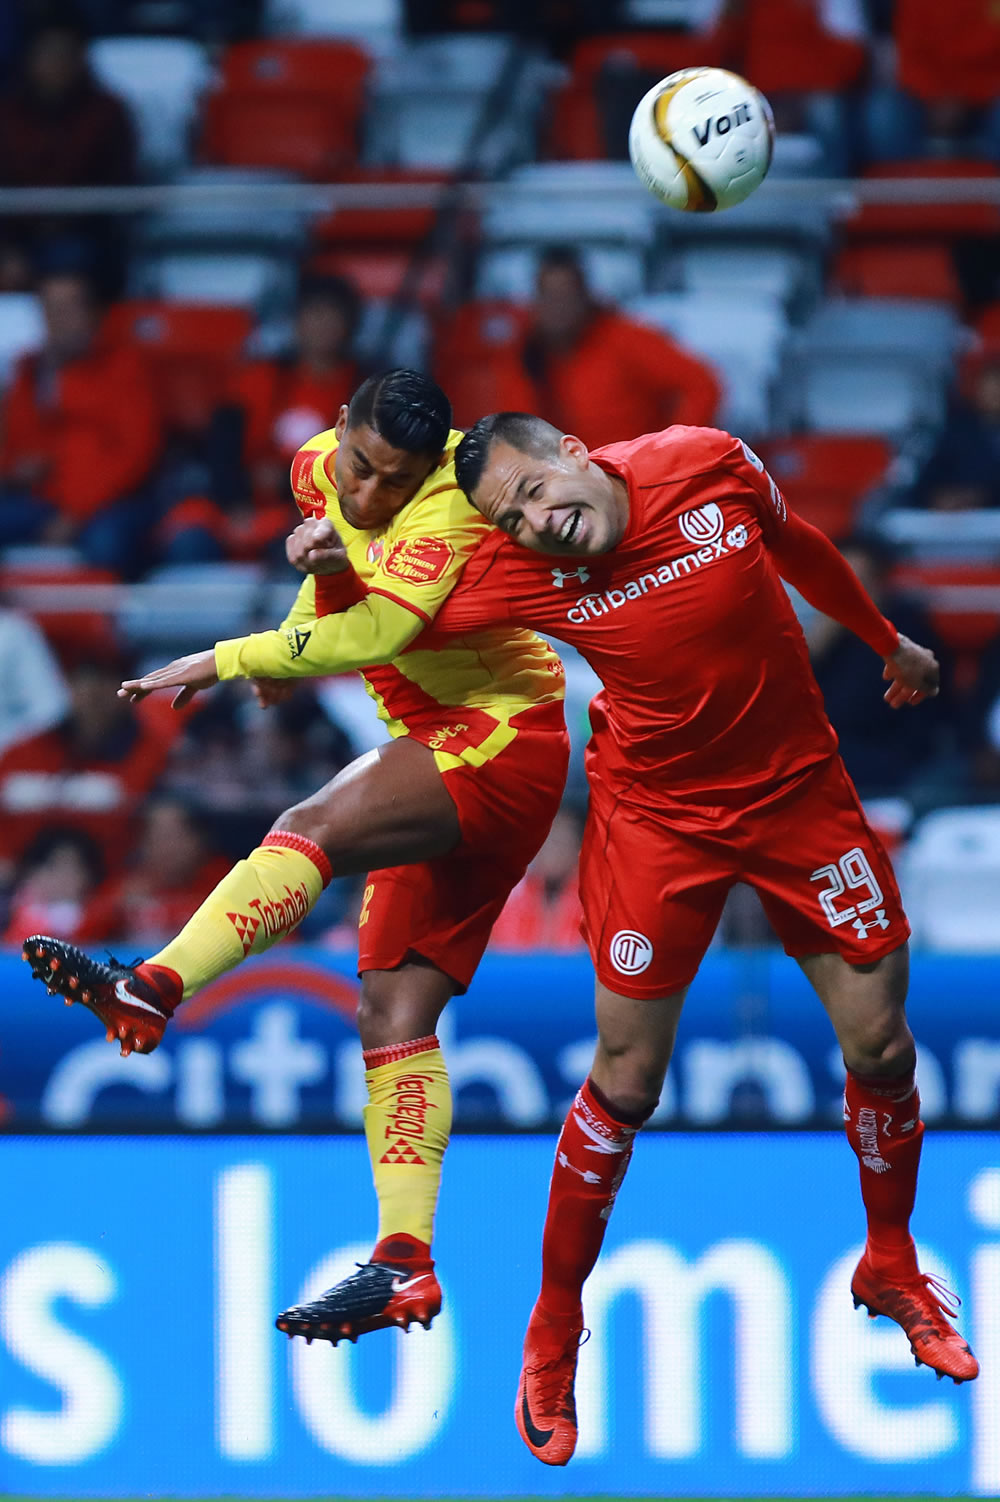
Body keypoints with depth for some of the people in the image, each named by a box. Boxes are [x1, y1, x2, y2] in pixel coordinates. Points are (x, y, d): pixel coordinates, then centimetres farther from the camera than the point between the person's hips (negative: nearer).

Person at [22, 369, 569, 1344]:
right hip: (440, 753, 9)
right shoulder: (321, 468, 5)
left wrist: (227, 660, -32)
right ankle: (404, 1263, -8)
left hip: (502, 740, -9)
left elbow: (373, 631, -36)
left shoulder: (446, 513, -22)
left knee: (311, 830, -30)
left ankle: (150, 993, -43)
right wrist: (300, 621, 8)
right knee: (395, 1009, -1)